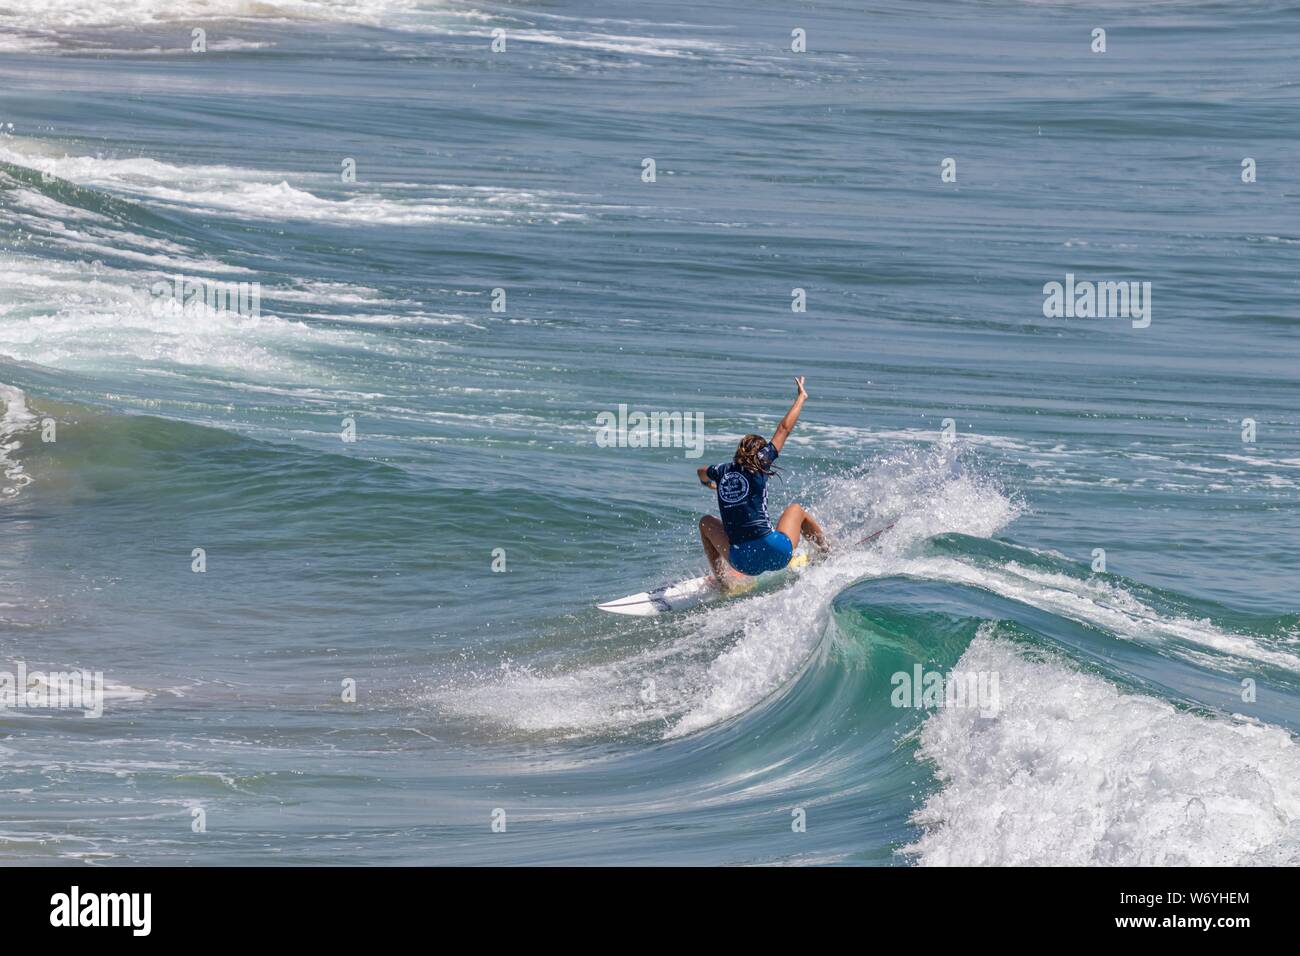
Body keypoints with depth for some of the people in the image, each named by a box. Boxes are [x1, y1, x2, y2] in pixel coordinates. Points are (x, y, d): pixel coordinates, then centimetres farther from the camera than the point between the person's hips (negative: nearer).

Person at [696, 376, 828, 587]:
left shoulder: (723, 471, 10)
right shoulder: (759, 465, 1)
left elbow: (701, 473, 36)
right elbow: (784, 429, 10)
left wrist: (708, 482, 60)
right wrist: (801, 397, 25)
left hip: (743, 563, 2)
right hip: (777, 553, -2)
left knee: (707, 522, 28)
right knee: (796, 509, 30)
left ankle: (721, 580, 22)